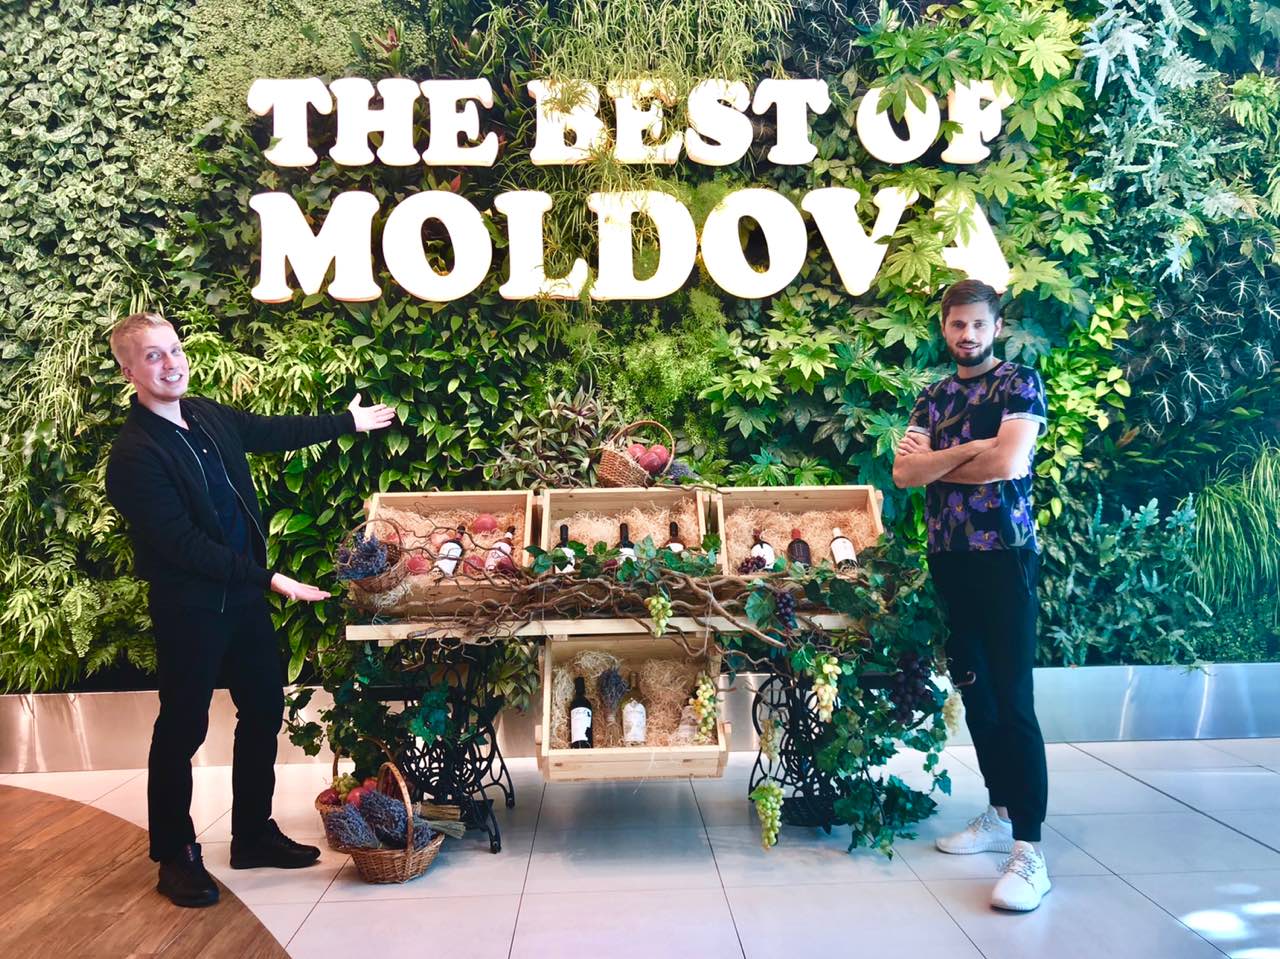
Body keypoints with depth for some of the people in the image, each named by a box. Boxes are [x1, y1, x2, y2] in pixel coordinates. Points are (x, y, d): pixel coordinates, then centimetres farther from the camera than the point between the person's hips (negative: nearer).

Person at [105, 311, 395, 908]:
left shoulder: (208, 415, 3)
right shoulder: (135, 454, -19)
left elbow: (273, 432, 21)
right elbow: (182, 543, -23)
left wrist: (348, 422, 31)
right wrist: (269, 579, -23)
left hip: (244, 594, 8)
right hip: (188, 607, -8)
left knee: (264, 711, 15)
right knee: (183, 729, 5)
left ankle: (253, 835, 31)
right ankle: (175, 857, 23)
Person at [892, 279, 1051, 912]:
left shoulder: (1019, 383, -3)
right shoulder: (932, 398, 14)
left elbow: (1007, 463, -18)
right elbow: (903, 472, 1)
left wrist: (933, 463, -4)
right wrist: (967, 450, -12)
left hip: (1004, 556, -6)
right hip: (947, 557, 6)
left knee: (1012, 699, -9)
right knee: (974, 691, 11)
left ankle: (1028, 850, -8)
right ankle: (1000, 813, 24)